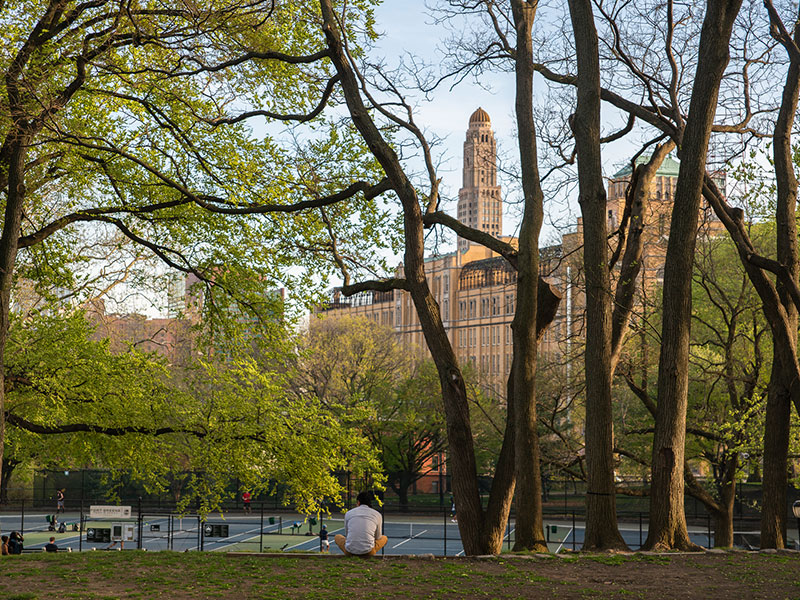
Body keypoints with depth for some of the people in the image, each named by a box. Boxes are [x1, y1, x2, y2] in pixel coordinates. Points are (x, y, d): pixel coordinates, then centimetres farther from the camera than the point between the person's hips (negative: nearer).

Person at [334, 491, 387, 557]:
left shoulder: (348, 513, 10)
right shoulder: (377, 514, 7)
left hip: (350, 551, 1)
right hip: (368, 552, -1)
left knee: (337, 537, 34)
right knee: (384, 538, 30)